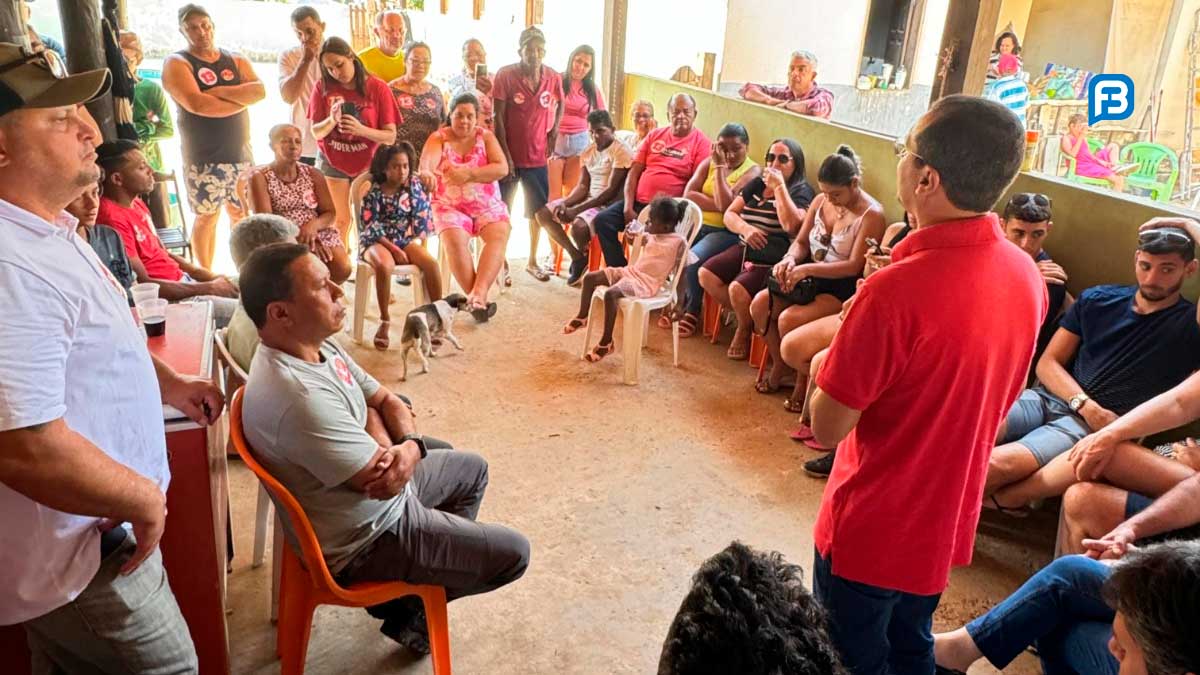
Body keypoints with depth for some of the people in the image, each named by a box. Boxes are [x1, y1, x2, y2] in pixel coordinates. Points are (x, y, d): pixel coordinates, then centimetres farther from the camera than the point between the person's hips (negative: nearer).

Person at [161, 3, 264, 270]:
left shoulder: (236, 61, 12)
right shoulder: (177, 63, -2)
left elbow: (260, 91, -7)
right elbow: (196, 104, -19)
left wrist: (218, 91, -15)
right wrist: (241, 99, -10)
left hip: (241, 154, 4)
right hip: (203, 160, -4)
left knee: (242, 215, 8)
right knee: (207, 217, 0)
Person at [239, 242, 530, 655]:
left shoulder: (318, 345, -6)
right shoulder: (300, 398, -37)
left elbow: (387, 402, 1)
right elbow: (383, 480, -30)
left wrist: (410, 449, -19)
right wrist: (394, 453, -8)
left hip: (382, 491, 9)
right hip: (365, 540, -9)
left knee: (472, 469, 24)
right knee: (512, 554, -3)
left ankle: (444, 559, 35)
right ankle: (407, 609, 18)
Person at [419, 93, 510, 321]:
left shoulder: (486, 136, 8)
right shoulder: (438, 138, 3)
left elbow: (502, 168, -7)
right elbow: (427, 160, -19)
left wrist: (469, 174, -19)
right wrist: (426, 172, -44)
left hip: (488, 204, 1)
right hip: (450, 206, -1)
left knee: (499, 235, -29)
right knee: (455, 241, -31)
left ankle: (478, 294, -38)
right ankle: (477, 298, -27)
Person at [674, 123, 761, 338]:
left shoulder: (753, 171, -4)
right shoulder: (709, 162, 11)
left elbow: (727, 204, -18)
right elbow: (688, 194, -2)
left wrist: (720, 167, -14)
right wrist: (717, 205, -15)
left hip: (726, 231, -5)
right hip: (698, 224, 5)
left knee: (693, 259, -28)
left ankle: (693, 311, -6)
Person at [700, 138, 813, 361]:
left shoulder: (802, 191, -5)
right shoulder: (756, 185, 15)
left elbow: (791, 225, -26)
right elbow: (729, 215, 11)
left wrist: (779, 186, -20)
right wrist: (745, 228, -12)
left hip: (774, 261, -7)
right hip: (745, 250, 8)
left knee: (738, 288, -29)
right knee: (706, 275, -11)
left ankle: (745, 329, 4)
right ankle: (743, 315, 7)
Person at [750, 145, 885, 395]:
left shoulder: (871, 214, -15)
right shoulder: (821, 201, 4)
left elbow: (855, 266, -20)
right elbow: (801, 242, 11)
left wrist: (807, 269, -28)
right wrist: (790, 259, -13)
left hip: (842, 286, -7)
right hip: (811, 278, 7)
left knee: (789, 319, -27)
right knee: (759, 304, -13)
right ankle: (778, 366, 9)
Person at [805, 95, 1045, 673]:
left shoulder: (897, 289, -31)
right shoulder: (1026, 275, -6)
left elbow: (827, 427, -23)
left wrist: (831, 364, -5)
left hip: (871, 532, -7)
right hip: (949, 522, 7)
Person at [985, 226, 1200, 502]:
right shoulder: (1096, 300, 15)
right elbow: (1048, 363, 12)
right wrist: (1085, 404, -7)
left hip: (1090, 425, -3)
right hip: (1047, 397, 4)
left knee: (996, 465, -30)